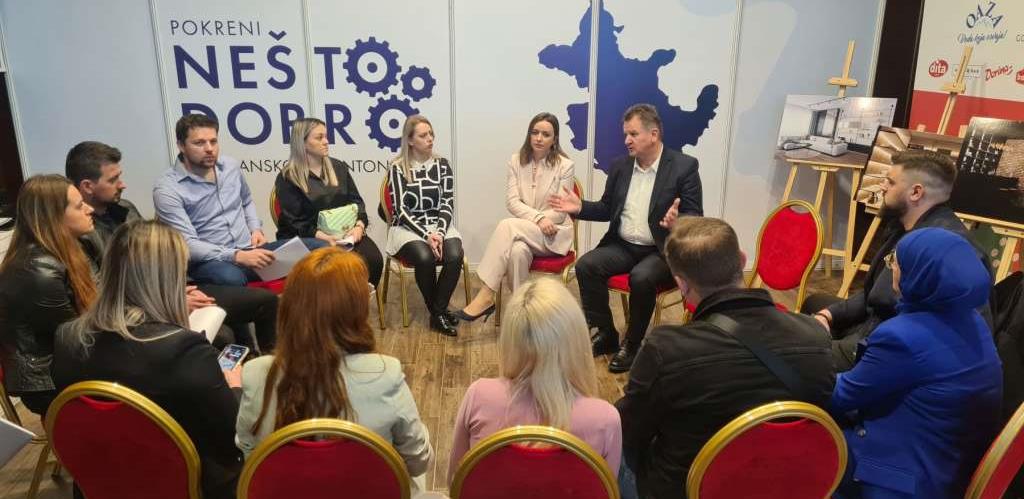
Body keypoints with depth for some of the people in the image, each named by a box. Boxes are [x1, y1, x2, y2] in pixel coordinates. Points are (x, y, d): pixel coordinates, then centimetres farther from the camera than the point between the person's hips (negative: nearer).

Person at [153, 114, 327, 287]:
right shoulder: (167, 189, -9)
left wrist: (256, 228, 6)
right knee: (230, 277, -44)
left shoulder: (231, 165, 9)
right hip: (211, 260, -5)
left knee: (320, 247, -16)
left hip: (250, 249, 5)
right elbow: (187, 244, -17)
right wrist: (237, 256, -29)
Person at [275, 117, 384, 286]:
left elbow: (356, 201, 10)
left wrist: (359, 225, -11)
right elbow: (295, 222, -7)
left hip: (343, 232, 4)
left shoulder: (339, 167, 14)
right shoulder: (287, 178, -1)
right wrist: (324, 237, -22)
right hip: (308, 238, -4)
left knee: (373, 258, -23)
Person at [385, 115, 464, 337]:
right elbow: (401, 210, -6)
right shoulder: (397, 168, -1)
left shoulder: (442, 165, 8)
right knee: (425, 257, -33)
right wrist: (426, 235, -19)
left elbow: (447, 204, 2)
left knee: (454, 255, -30)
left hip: (439, 225, 2)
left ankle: (439, 311, -12)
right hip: (408, 228, -2)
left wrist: (440, 232, -16)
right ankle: (438, 312, -10)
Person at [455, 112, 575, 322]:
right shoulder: (516, 161, 5)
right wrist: (538, 218, -19)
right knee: (517, 250, -36)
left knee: (507, 226, -30)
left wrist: (537, 220, -15)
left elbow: (560, 211, -6)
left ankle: (486, 296, -31)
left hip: (554, 235, -3)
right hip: (524, 232, 3)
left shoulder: (565, 166, -4)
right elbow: (512, 202, -3)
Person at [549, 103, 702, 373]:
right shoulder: (620, 165, 7)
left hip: (661, 250, -5)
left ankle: (632, 344, -9)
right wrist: (580, 207, -3)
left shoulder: (684, 166, -8)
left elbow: (695, 217, -10)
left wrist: (677, 222, -33)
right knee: (585, 265, -20)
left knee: (641, 278, -34)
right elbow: (607, 209, 16)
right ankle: (604, 333, -3)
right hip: (623, 245, 5)